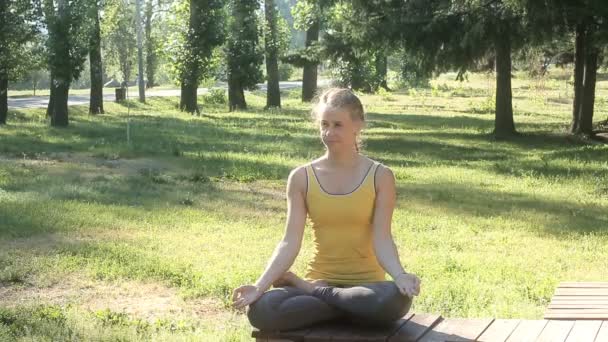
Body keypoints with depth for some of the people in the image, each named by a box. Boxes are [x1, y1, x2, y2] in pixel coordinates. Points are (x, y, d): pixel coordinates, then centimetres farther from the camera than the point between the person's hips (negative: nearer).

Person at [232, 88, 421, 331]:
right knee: (261, 310, -30)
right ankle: (357, 309, -16)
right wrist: (260, 286, -19)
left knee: (396, 298, -38)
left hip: (365, 285, 0)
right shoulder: (302, 178, 2)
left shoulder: (380, 176, -2)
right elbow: (290, 243, -4)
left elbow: (382, 240, -9)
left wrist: (400, 276, -30)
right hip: (318, 281, 0)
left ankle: (307, 289, -13)